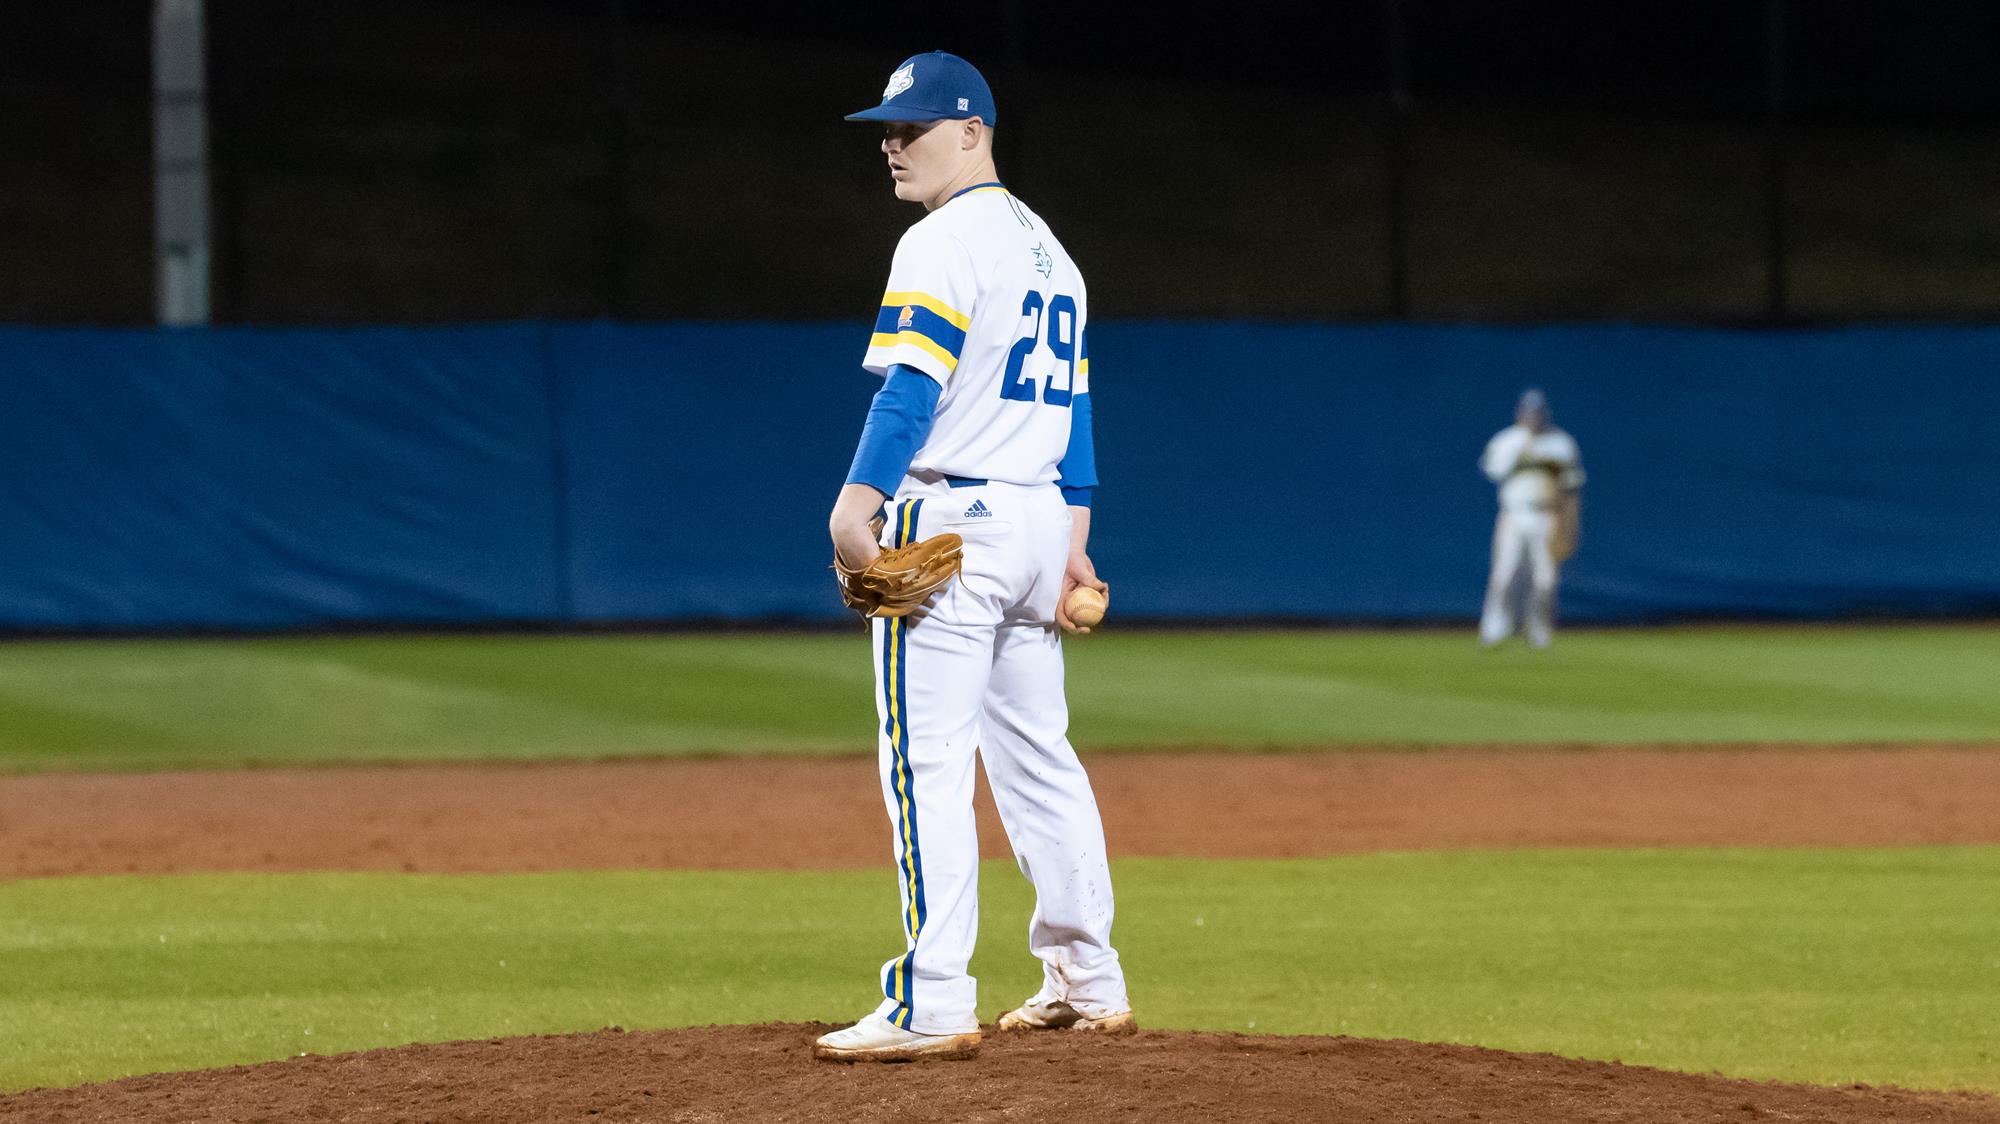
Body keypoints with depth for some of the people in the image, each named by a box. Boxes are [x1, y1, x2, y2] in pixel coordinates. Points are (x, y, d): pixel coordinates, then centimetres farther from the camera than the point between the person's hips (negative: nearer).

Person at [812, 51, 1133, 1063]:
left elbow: (913, 386, -21)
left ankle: (932, 1003, -14)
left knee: (927, 763, -10)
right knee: (1037, 756, 16)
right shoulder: (1049, 250, 18)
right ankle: (1087, 983, 20)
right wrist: (1072, 543, 19)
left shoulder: (944, 245, -10)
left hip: (949, 520, -9)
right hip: (1039, 520, 9)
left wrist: (857, 504, -28)